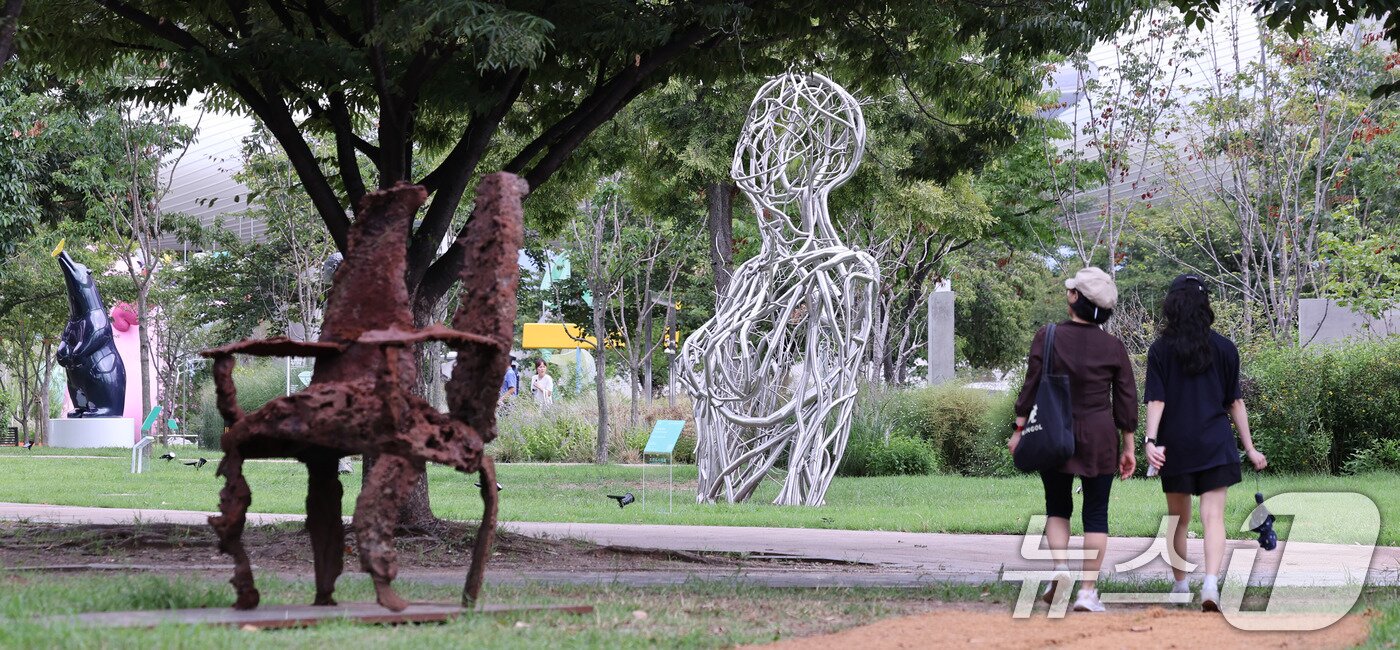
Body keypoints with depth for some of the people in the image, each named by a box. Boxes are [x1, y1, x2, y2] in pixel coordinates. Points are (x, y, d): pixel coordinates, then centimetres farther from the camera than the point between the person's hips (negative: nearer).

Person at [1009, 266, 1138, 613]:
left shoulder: (1047, 337, -6)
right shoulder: (1114, 347, -1)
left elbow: (1031, 388, -5)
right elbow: (1127, 401, 2)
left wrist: (1020, 430, 3)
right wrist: (1128, 447, 9)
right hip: (1099, 440, 0)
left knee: (1057, 507, 15)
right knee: (1096, 514, 5)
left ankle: (1060, 567, -8)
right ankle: (1088, 591, 0)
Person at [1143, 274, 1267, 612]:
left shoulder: (1160, 350, -2)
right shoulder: (1224, 348, 2)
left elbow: (1156, 400, -11)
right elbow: (1235, 402, 5)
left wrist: (1150, 440, -17)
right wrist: (1250, 448, 11)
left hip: (1174, 445, 0)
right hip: (1215, 444, 0)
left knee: (1179, 519, 16)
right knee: (1213, 517, -6)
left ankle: (1180, 584, 27)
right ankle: (1211, 583, -25)